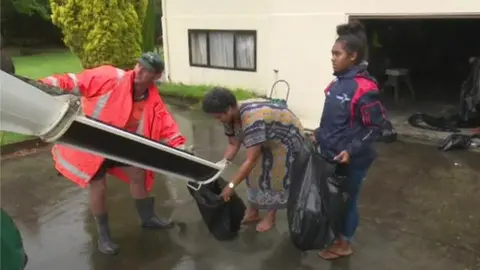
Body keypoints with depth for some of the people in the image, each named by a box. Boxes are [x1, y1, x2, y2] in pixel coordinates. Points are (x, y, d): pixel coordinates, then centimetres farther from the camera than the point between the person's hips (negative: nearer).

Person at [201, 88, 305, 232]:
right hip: (266, 141, 8)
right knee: (257, 173, 8)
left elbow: (251, 160, -40)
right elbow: (233, 144, -3)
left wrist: (231, 185, -37)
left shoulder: (252, 120, -41)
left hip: (287, 138, -8)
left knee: (276, 177, -1)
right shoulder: (230, 117, -15)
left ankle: (270, 216, 17)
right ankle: (252, 212, 22)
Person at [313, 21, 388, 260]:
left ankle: (343, 244, 31)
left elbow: (376, 126, -19)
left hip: (350, 159, -7)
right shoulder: (338, 82, 4)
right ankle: (333, 234, 42)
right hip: (330, 153, 7)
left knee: (346, 199, 11)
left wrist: (352, 151, -23)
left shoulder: (364, 88, -22)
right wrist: (320, 135, 12)